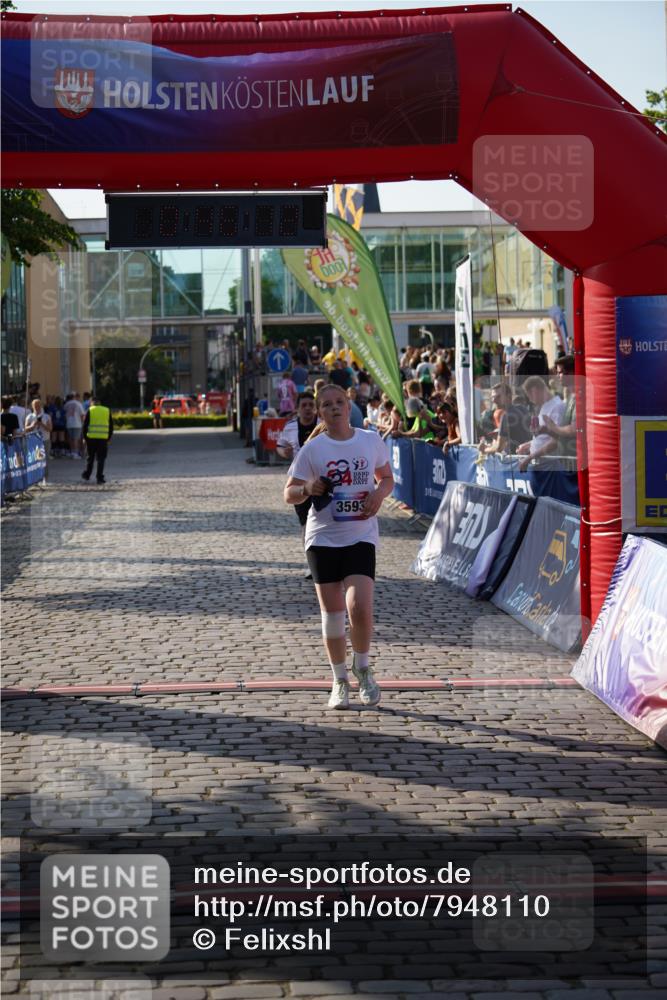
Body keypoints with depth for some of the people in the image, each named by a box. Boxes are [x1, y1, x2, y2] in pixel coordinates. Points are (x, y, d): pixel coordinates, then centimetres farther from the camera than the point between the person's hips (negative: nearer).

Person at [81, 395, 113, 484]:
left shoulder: (90, 411, 1)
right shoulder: (107, 411, 9)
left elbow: (85, 425, -1)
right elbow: (111, 426, 10)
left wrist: (85, 437, 6)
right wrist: (109, 438, 15)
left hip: (91, 438, -1)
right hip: (103, 439, 1)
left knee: (90, 457, 13)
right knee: (101, 459, 4)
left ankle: (87, 474, 20)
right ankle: (100, 478, -1)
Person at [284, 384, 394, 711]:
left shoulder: (371, 440, 3)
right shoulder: (312, 448, -1)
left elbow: (387, 478, 16)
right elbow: (288, 494, 2)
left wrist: (379, 494, -6)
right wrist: (307, 488, -20)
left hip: (361, 536, 0)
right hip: (323, 537, 0)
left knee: (360, 607, -16)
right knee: (332, 611, 5)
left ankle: (362, 667, 11)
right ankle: (340, 680, 21)